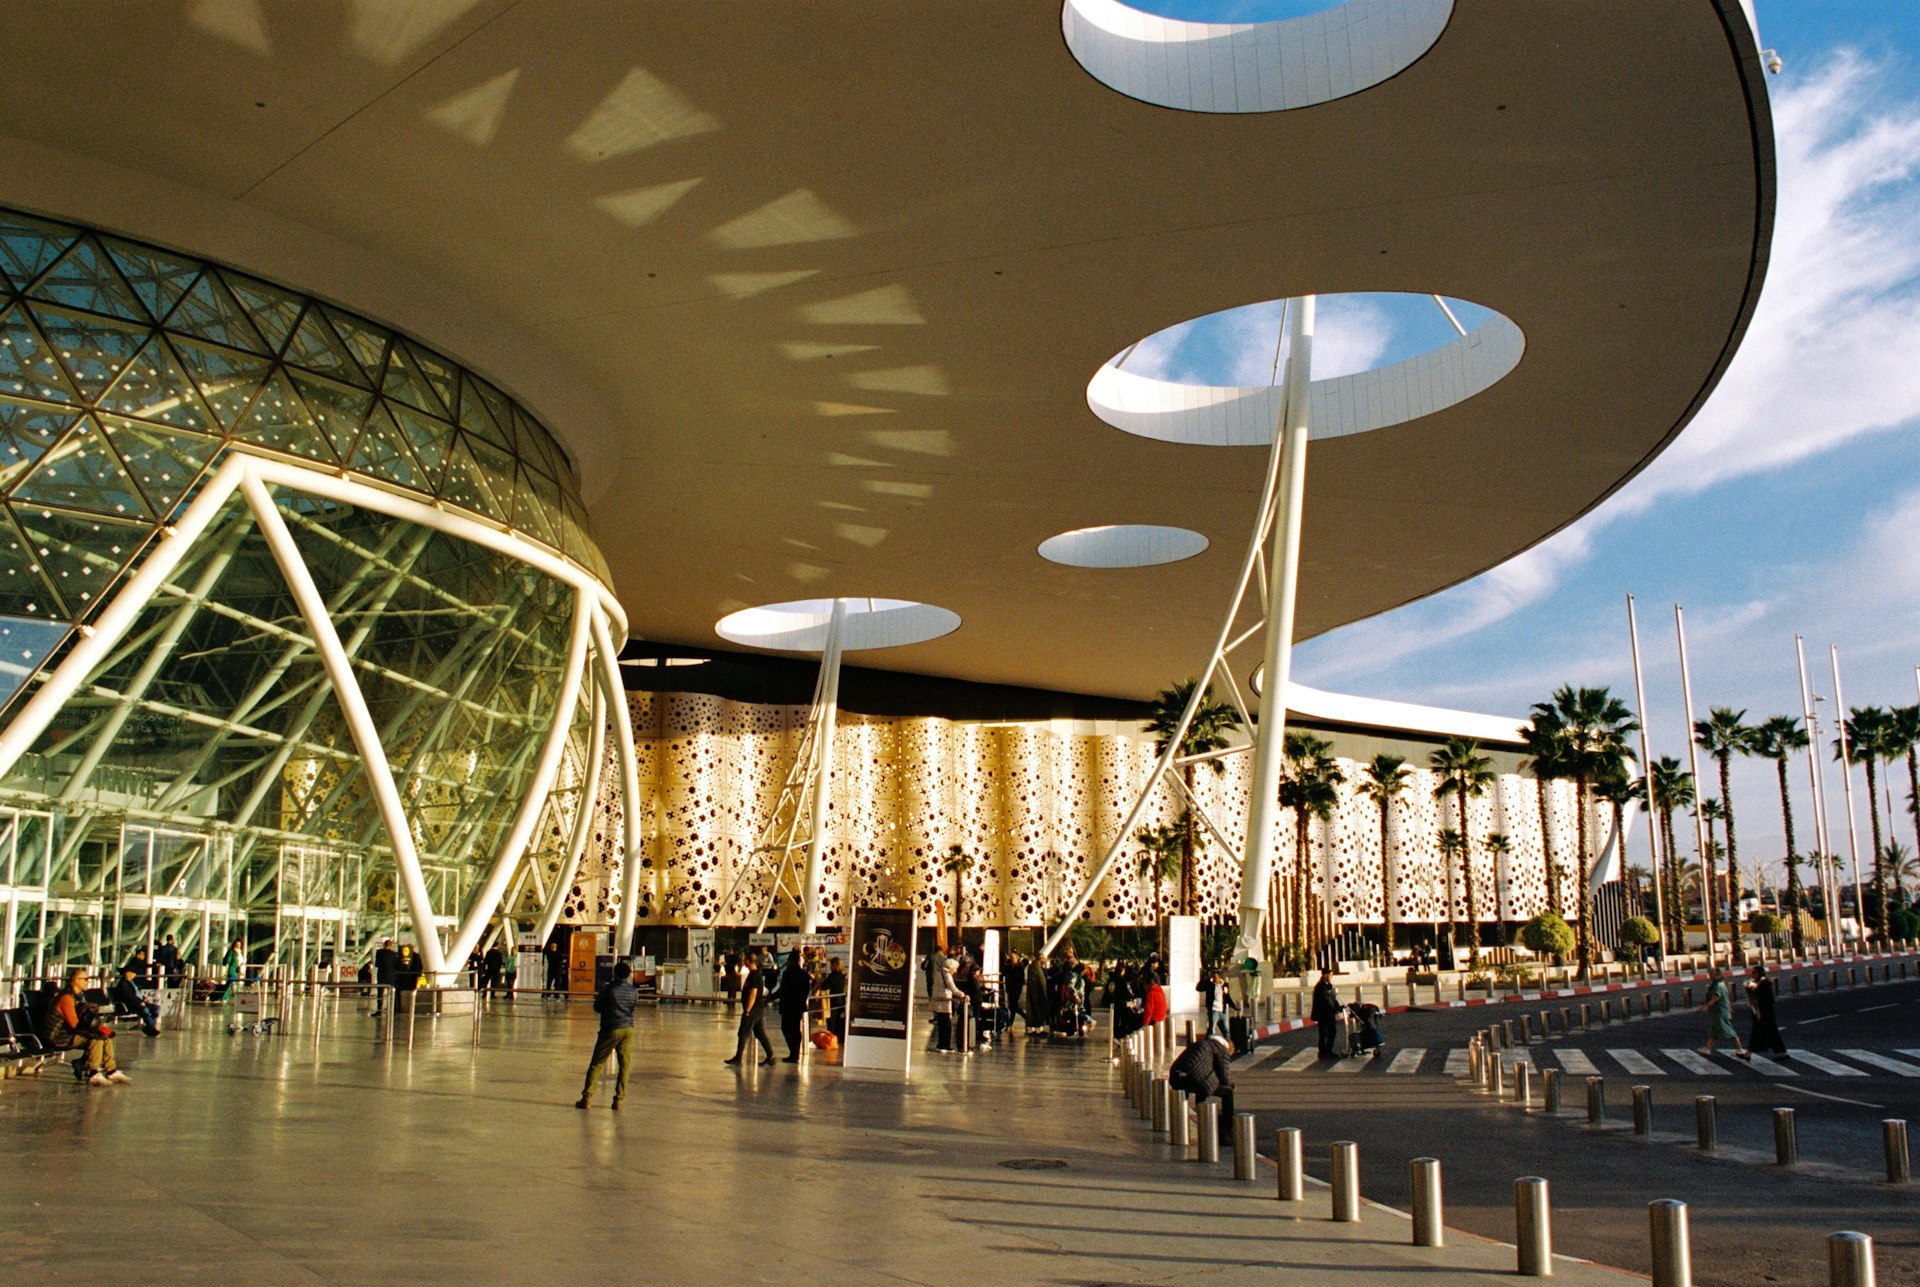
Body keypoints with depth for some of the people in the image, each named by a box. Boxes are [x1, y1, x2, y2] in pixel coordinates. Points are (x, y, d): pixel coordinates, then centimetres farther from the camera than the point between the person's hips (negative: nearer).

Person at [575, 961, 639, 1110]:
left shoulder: (607, 989, -9)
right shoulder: (634, 991, 2)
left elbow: (597, 1008, 1)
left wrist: (598, 998, 22)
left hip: (611, 1030, -3)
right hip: (628, 1029, 3)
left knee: (596, 1064, 4)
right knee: (624, 1065, 7)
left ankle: (587, 1098, 2)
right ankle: (618, 1100, 4)